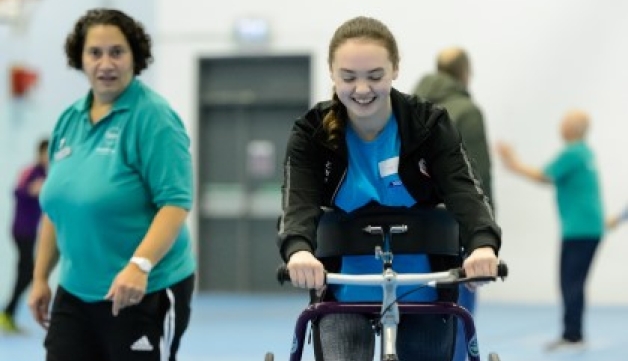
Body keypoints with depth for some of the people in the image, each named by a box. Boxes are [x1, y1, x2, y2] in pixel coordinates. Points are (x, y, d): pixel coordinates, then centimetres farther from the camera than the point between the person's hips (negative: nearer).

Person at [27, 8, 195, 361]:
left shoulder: (153, 117, -12)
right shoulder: (69, 120, 9)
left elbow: (176, 203, -19)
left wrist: (139, 265, -31)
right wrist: (41, 277, 17)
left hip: (145, 292, -6)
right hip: (75, 292, 6)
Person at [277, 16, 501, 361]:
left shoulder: (430, 125, -10)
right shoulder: (312, 133, -10)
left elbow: (464, 191, -24)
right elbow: (298, 203, -24)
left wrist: (483, 243, -47)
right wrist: (298, 251, -48)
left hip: (422, 293, 1)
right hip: (344, 293, -1)